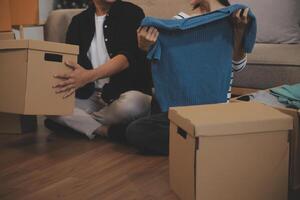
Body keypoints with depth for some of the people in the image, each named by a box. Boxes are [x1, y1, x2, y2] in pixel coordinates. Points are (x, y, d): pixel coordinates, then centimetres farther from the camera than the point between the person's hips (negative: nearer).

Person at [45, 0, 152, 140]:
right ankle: (108, 130, -22)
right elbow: (70, 60, 8)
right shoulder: (79, 21, 10)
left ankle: (79, 122, -11)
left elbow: (127, 57, -20)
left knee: (132, 103, -38)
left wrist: (90, 75, -37)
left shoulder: (131, 13, -5)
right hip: (90, 96, 4)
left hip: (128, 92, -3)